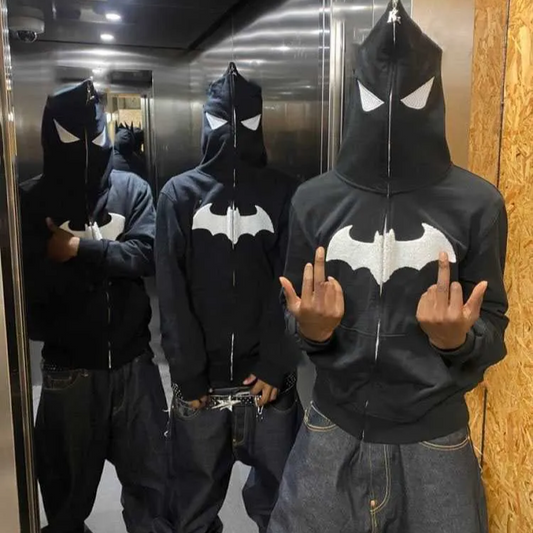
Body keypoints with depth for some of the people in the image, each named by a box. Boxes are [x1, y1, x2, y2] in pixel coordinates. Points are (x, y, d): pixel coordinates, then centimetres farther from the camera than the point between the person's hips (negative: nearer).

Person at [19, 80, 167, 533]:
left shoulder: (133, 189, 0)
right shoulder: (32, 201, -3)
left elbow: (147, 255, -13)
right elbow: (32, 283, -13)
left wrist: (80, 250, -18)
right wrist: (108, 258, -16)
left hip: (133, 361, 1)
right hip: (68, 367, 0)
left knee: (150, 475, 15)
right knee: (69, 481, 20)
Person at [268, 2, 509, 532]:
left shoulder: (477, 203, -7)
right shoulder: (313, 200, -4)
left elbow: (494, 330, 0)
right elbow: (300, 324, 6)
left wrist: (460, 339, -20)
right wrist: (311, 330, -16)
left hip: (434, 440, 0)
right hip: (332, 434, 1)